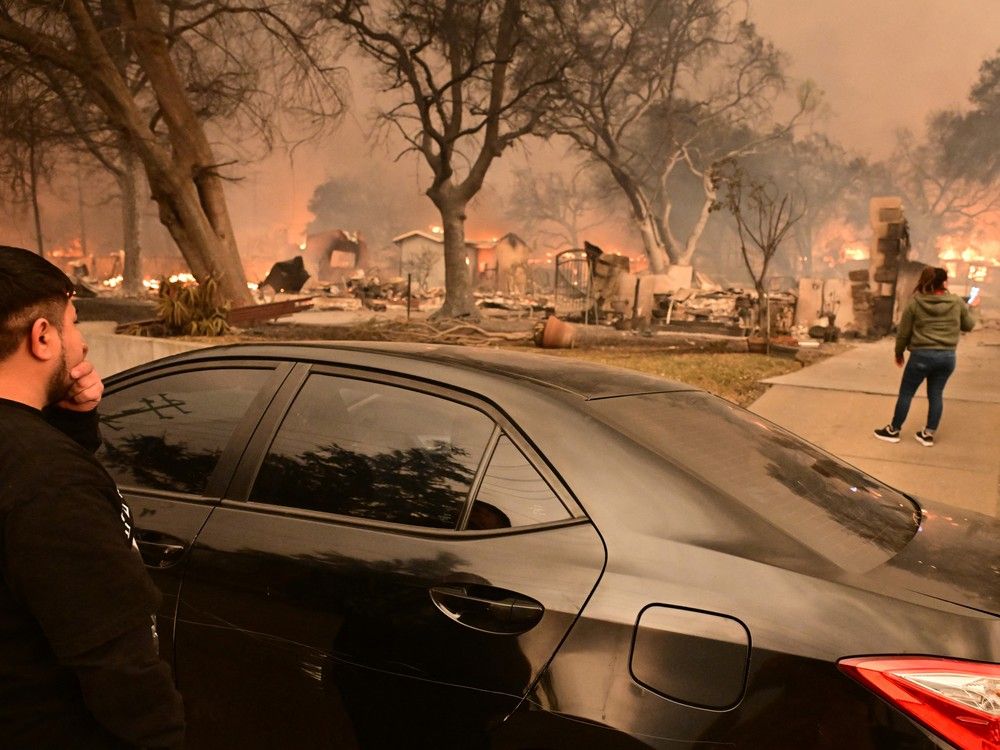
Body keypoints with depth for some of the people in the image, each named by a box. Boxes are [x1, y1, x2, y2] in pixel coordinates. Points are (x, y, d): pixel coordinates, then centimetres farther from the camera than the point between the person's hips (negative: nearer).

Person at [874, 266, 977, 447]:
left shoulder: (915, 303, -6)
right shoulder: (957, 302, -2)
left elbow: (903, 332, 0)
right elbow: (969, 325, 13)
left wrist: (899, 353, 13)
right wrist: (967, 308, 31)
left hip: (922, 355, -2)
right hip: (947, 356, 2)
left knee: (906, 393, 9)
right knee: (936, 394, 12)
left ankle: (893, 430, 17)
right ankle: (928, 434, 18)